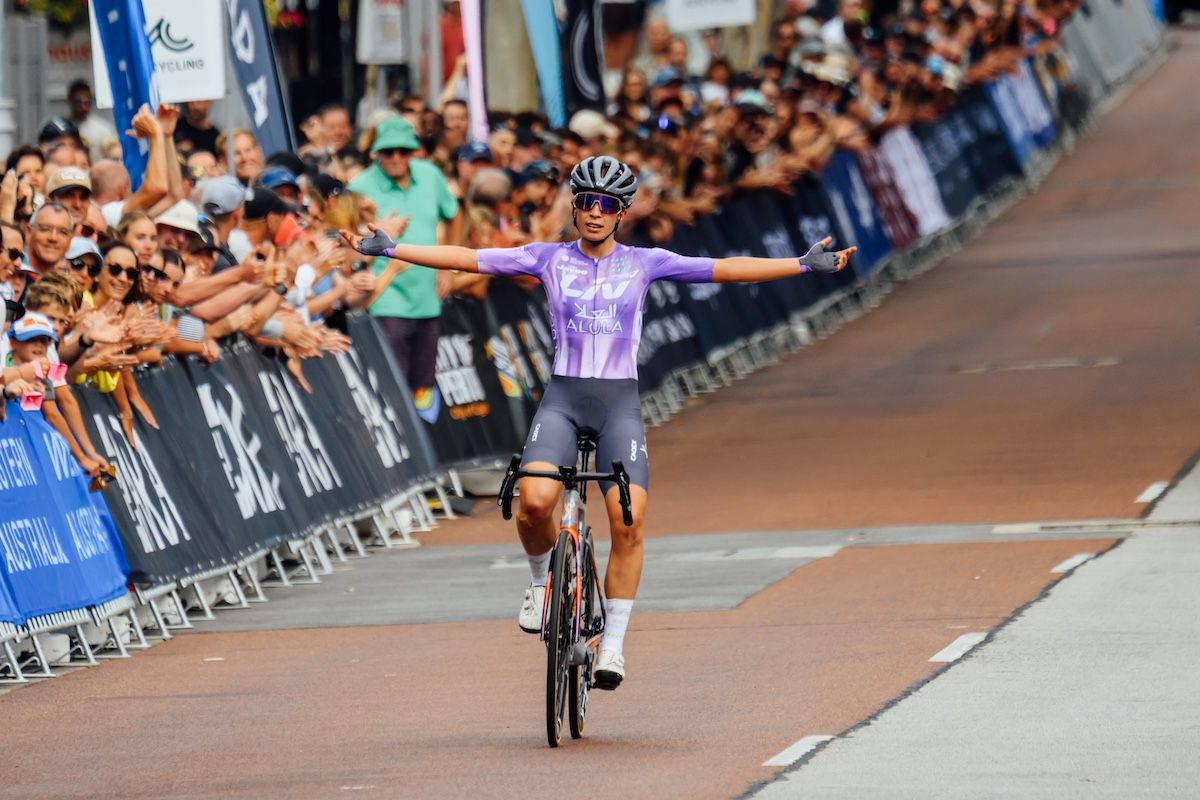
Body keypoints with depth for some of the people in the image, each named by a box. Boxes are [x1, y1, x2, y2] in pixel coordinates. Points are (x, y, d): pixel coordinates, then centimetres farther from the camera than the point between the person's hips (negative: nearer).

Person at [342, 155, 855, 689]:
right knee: (536, 499, -25)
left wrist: (805, 265, -5)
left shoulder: (644, 264, 6)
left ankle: (613, 644, -6)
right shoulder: (548, 259, 7)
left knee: (628, 519, -16)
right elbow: (465, 259, 3)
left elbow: (727, 269, 2)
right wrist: (387, 249, -3)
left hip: (620, 401, 0)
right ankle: (541, 580, 8)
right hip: (562, 397, 0)